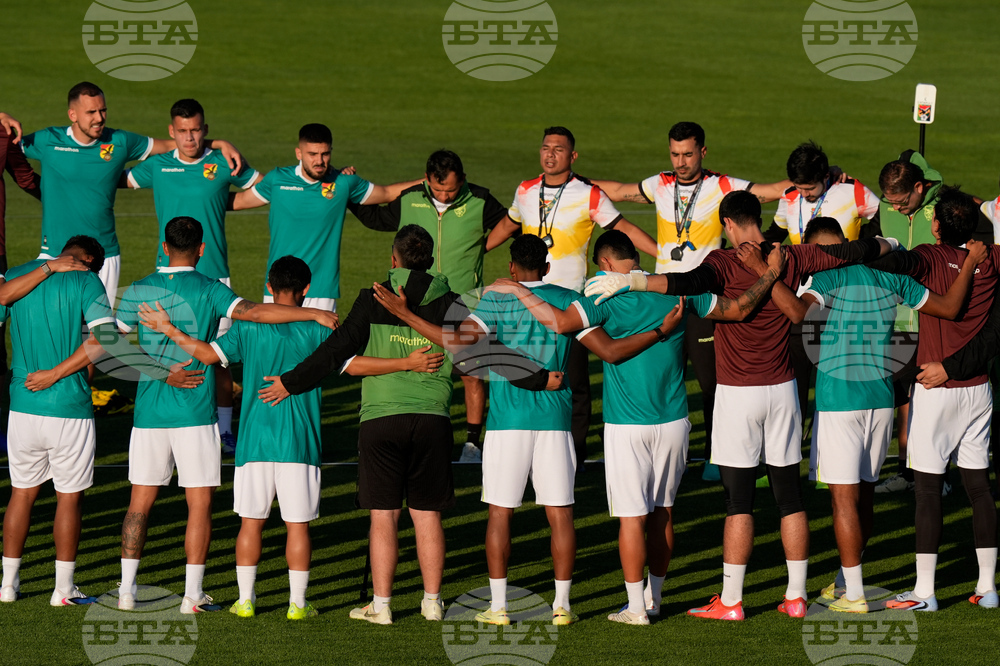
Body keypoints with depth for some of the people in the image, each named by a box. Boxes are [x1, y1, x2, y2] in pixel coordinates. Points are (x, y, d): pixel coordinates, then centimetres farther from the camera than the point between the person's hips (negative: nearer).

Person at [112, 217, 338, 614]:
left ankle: (127, 589, 9)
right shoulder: (209, 291, -6)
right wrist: (314, 314, -21)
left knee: (140, 502, 10)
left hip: (148, 413, 3)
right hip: (195, 413, -3)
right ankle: (193, 595, -1)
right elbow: (253, 312, -20)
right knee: (199, 504, 2)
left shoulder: (138, 291, 4)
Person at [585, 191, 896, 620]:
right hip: (782, 390, 4)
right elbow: (854, 252, 11)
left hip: (738, 393, -4)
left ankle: (731, 601, -1)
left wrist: (632, 281, -36)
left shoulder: (725, 263, -12)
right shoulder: (791, 259, 2)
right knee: (789, 495, 10)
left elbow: (691, 282, -34)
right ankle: (796, 597, 13)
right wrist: (885, 245, 31)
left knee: (738, 500, -2)